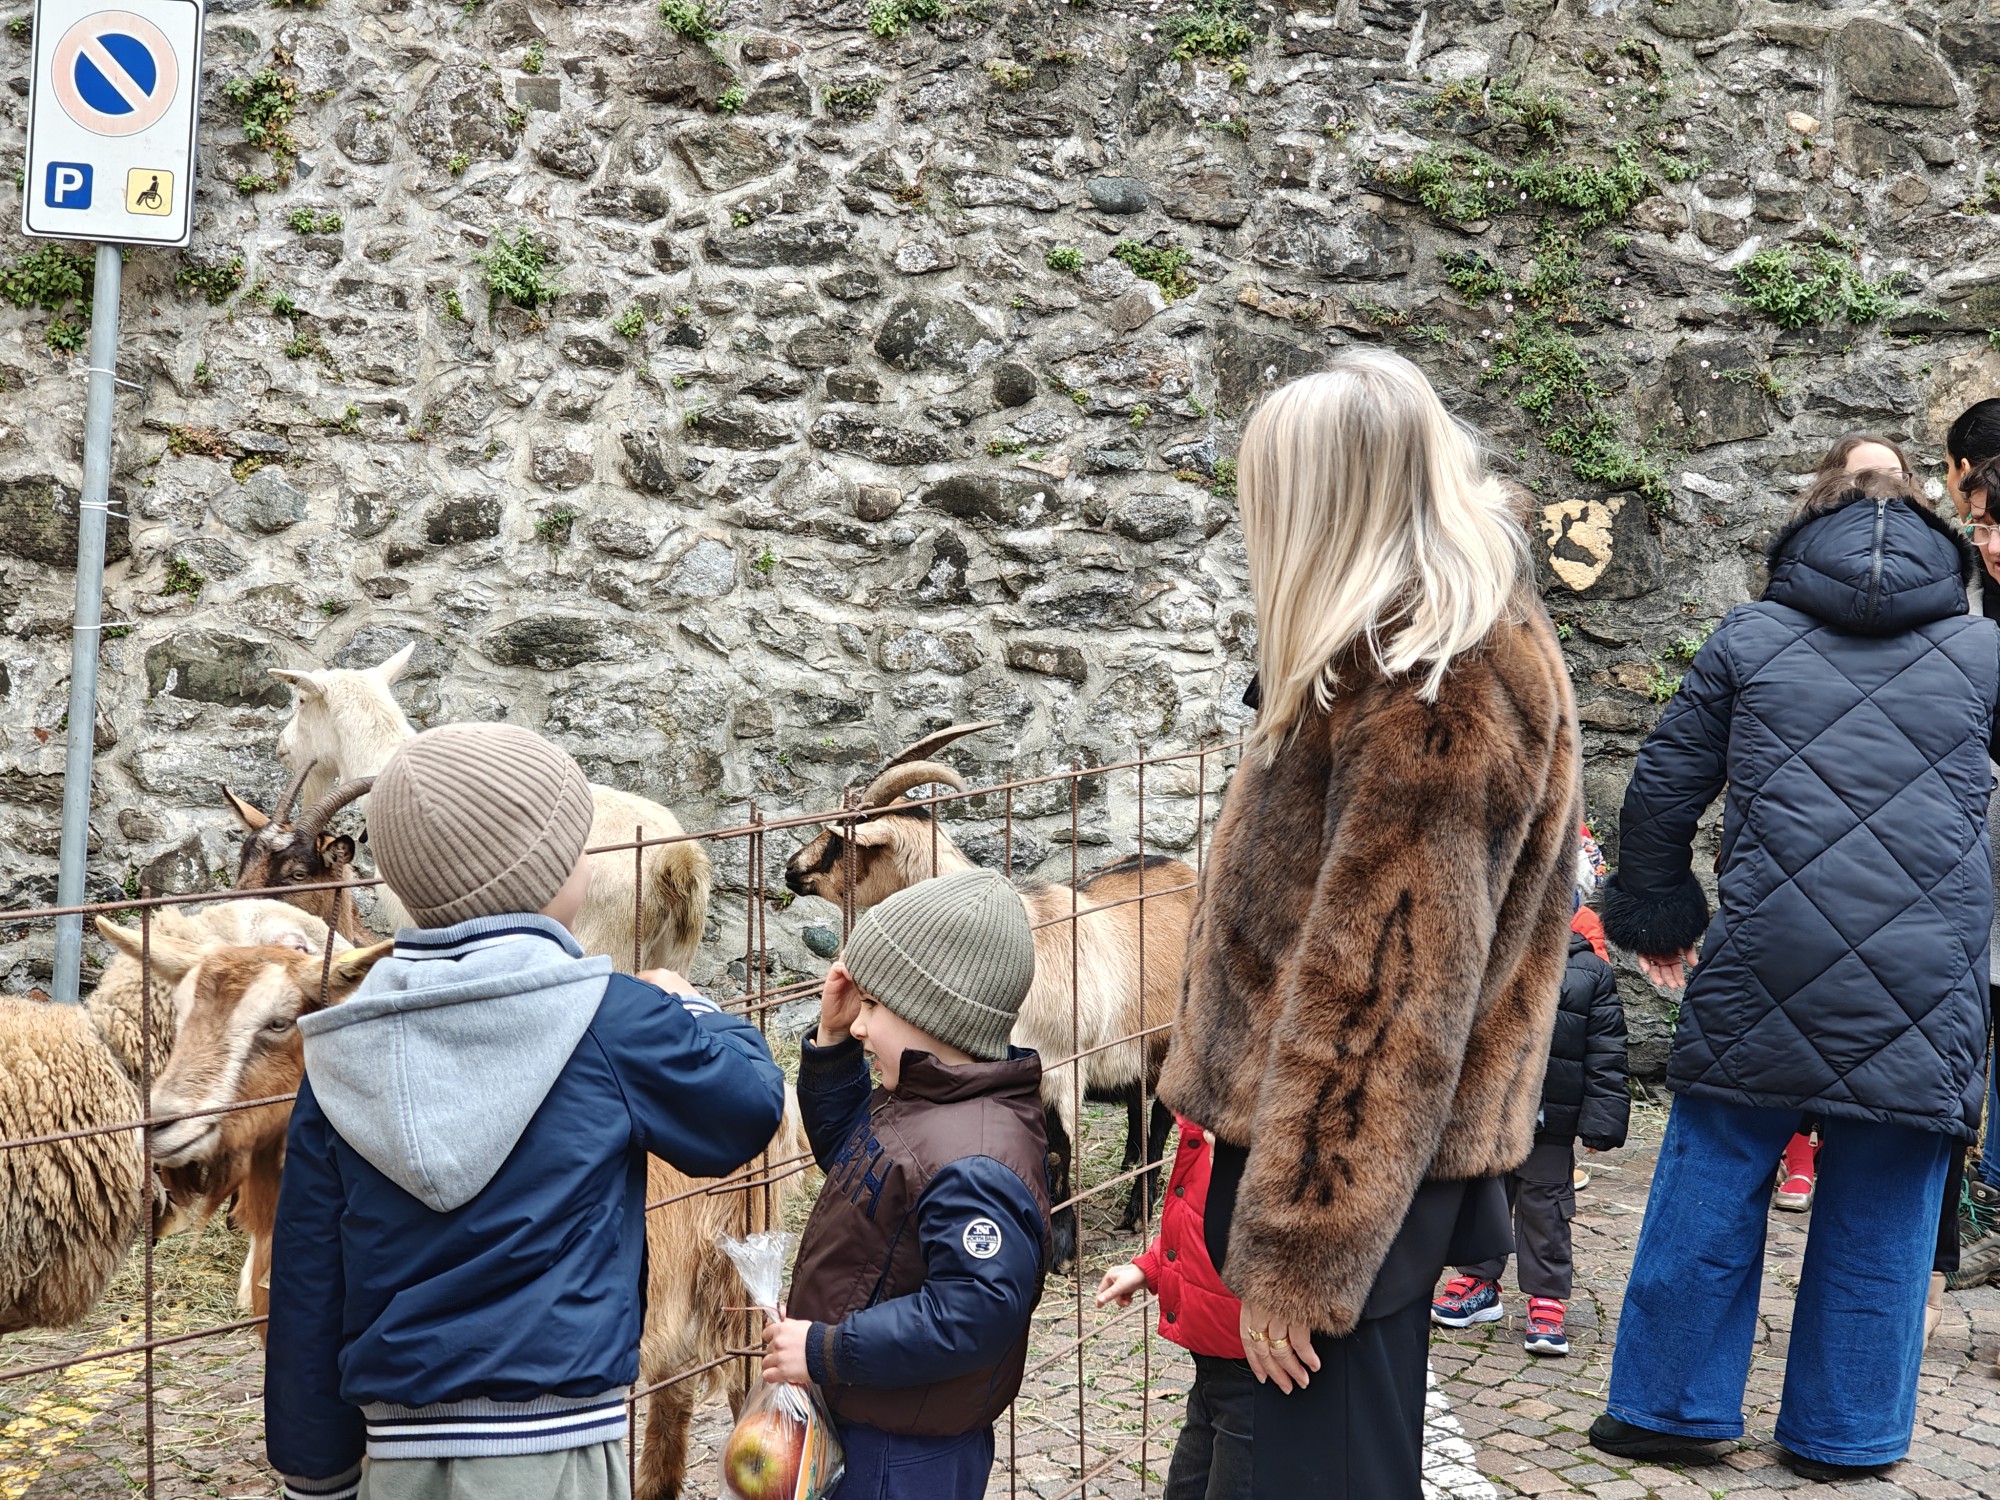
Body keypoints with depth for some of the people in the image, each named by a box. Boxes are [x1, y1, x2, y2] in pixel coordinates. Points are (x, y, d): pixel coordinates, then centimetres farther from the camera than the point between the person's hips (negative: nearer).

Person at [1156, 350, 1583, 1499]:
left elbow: (1377, 987, -23)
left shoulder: (1428, 692, -21)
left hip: (1349, 1157, -10)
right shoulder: (1481, 644, 11)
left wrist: (1293, 1250, -21)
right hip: (1400, 1160, 10)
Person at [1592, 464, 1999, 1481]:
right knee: (1877, 1215, 10)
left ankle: (1668, 1407, 15)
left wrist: (1655, 915, 20)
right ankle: (1841, 1436, 17)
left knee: (1711, 1190, 9)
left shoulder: (1751, 638, 6)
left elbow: (1663, 786, 9)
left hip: (1764, 971, 0)